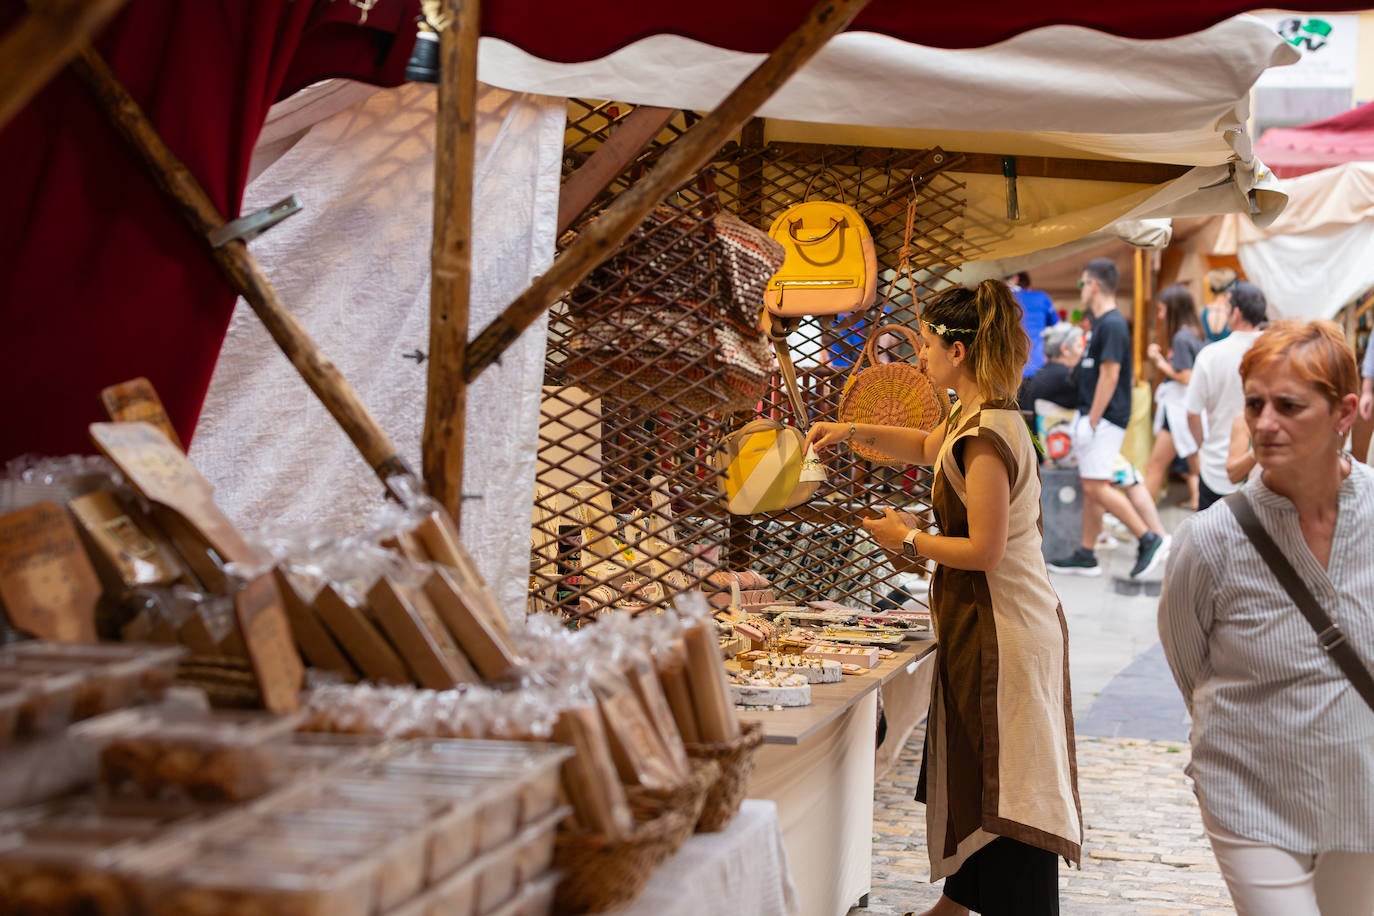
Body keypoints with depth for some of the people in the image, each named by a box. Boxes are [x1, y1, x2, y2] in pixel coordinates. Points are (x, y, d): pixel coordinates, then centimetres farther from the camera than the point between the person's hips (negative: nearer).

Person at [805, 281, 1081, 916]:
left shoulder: (986, 436, -22)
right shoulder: (976, 417, 9)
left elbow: (985, 551, -25)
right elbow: (928, 447, 31)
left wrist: (907, 540, -11)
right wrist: (854, 432, 19)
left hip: (1001, 628, -10)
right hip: (983, 622, 10)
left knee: (1006, 788, -4)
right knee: (971, 772, 20)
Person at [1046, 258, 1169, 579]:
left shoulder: (1112, 325, -16)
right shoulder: (1102, 323, 16)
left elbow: (1109, 375, -21)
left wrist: (1092, 420, -21)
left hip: (1104, 419, -10)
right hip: (1092, 417, 10)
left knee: (1096, 487, -11)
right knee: (1091, 487, 11)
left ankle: (1150, 539, -5)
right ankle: (1086, 555, 15)